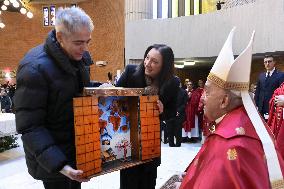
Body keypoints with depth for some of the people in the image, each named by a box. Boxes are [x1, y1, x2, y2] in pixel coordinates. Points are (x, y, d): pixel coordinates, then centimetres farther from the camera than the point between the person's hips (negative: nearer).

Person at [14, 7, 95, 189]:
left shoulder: (81, 56, -3)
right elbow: (29, 127, -25)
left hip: (78, 150, 7)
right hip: (53, 159, -7)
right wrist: (58, 164, -33)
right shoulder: (34, 68, -25)